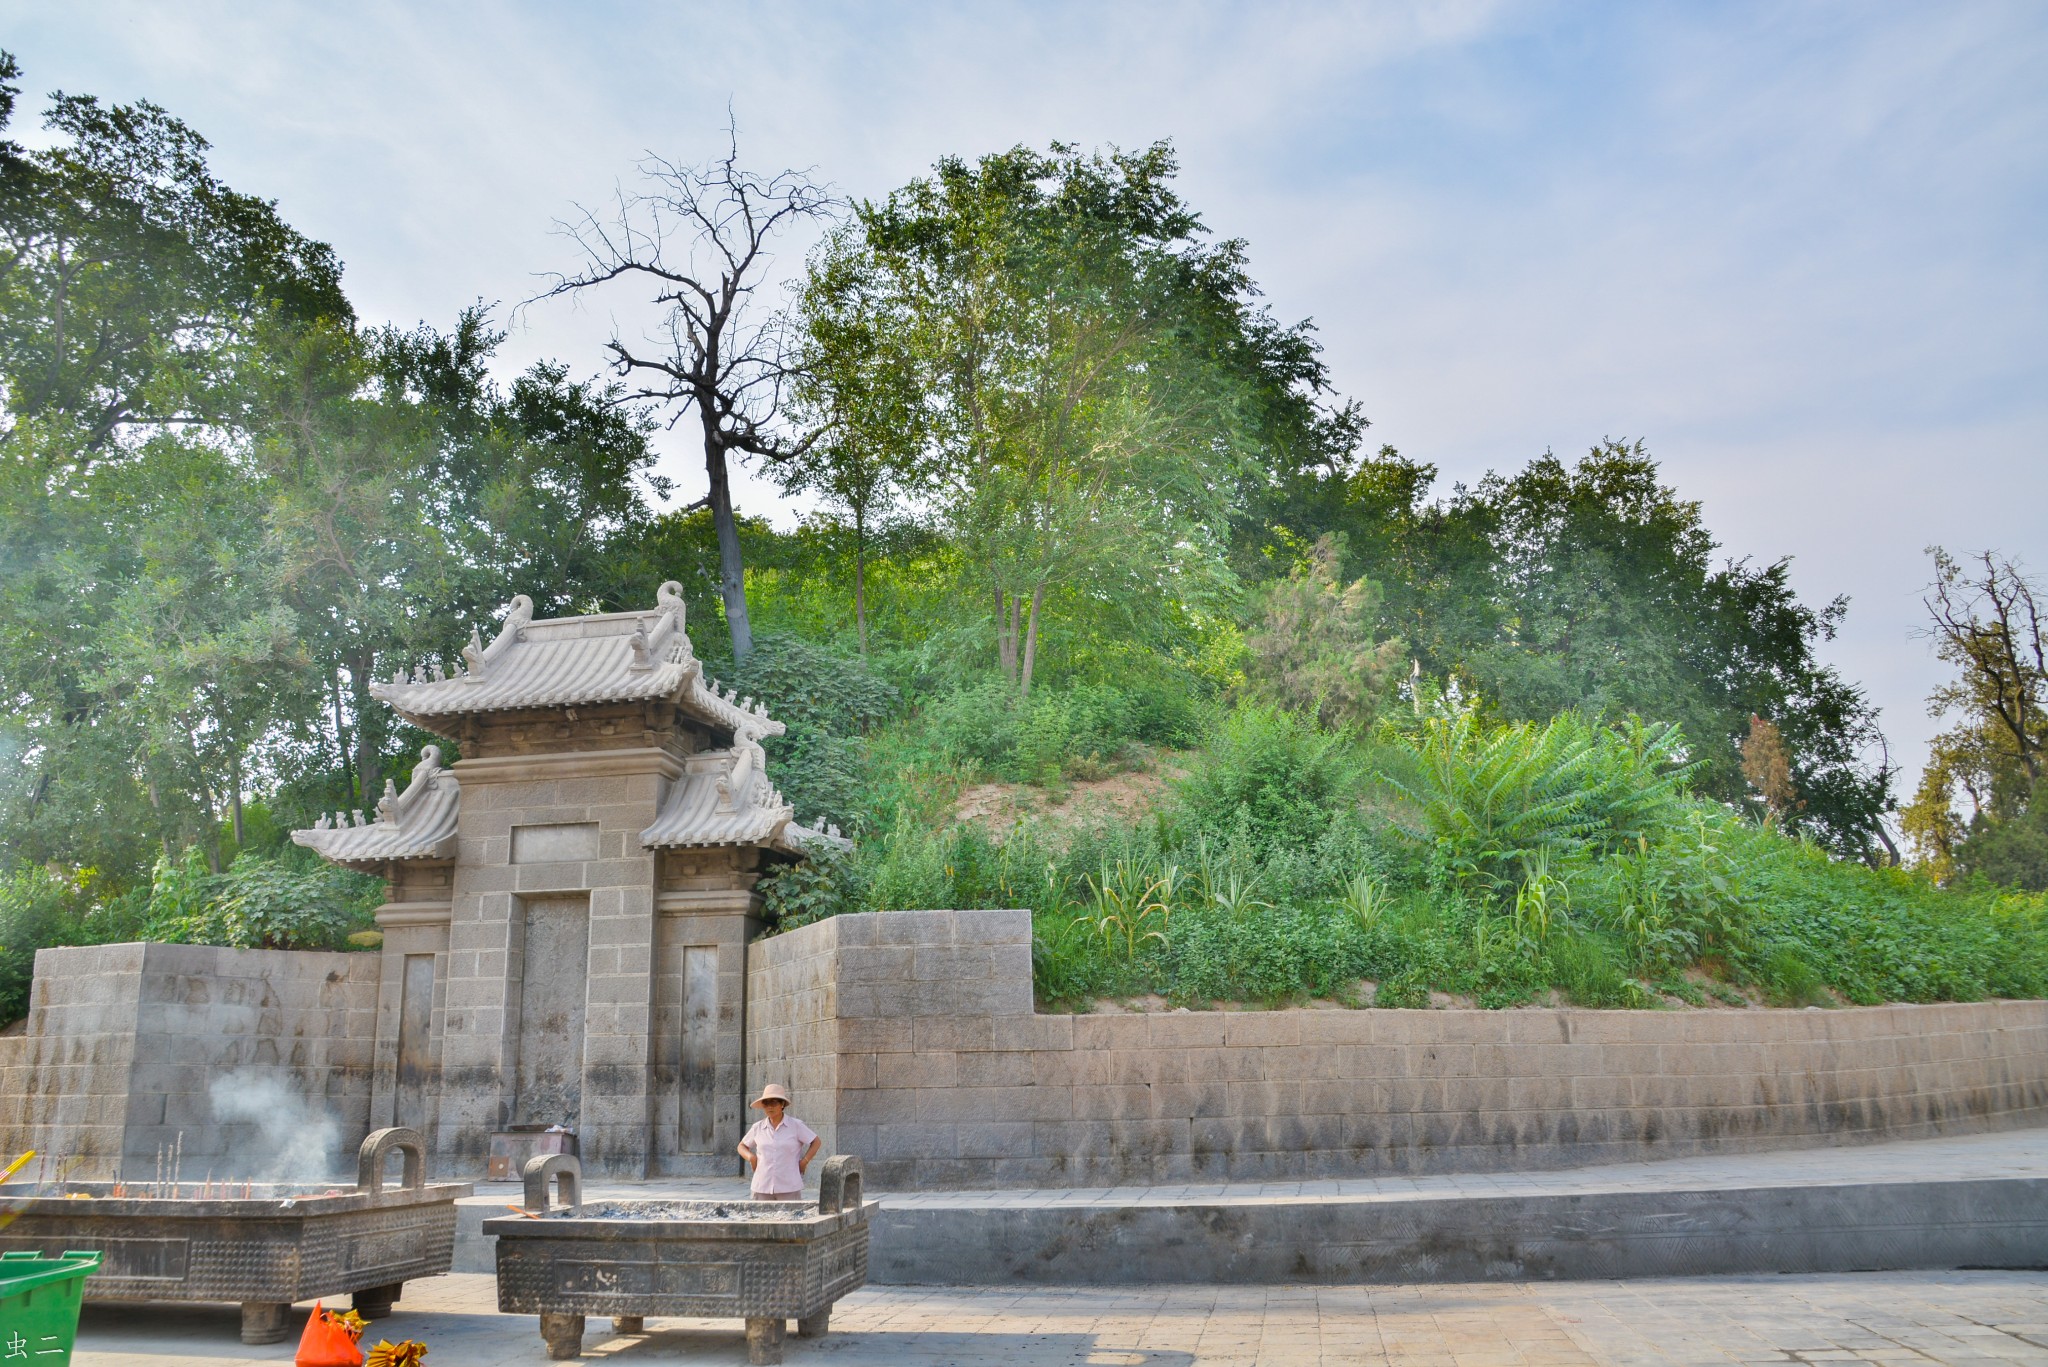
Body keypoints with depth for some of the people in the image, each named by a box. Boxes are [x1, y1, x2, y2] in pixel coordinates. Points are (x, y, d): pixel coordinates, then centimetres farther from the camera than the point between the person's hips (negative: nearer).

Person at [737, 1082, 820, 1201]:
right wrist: (750, 1157, 0)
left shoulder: (796, 1125, 0)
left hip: (789, 1187, -2)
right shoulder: (758, 1127, 8)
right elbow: (742, 1146, 20)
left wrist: (804, 1161, -3)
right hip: (762, 1187, 3)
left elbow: (816, 1142, 6)